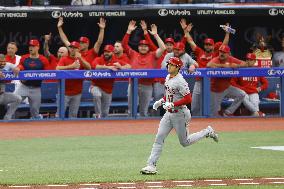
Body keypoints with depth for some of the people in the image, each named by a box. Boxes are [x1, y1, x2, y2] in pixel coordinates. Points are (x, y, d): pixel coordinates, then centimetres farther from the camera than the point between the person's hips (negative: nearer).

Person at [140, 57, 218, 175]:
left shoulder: (180, 81, -21)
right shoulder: (168, 77, 7)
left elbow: (188, 99, -24)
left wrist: (172, 104, -27)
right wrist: (161, 101, 9)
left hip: (180, 114, -8)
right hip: (169, 114, 8)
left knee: (184, 142, 6)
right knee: (159, 138, -3)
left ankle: (207, 132, 26)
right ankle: (151, 165, -5)